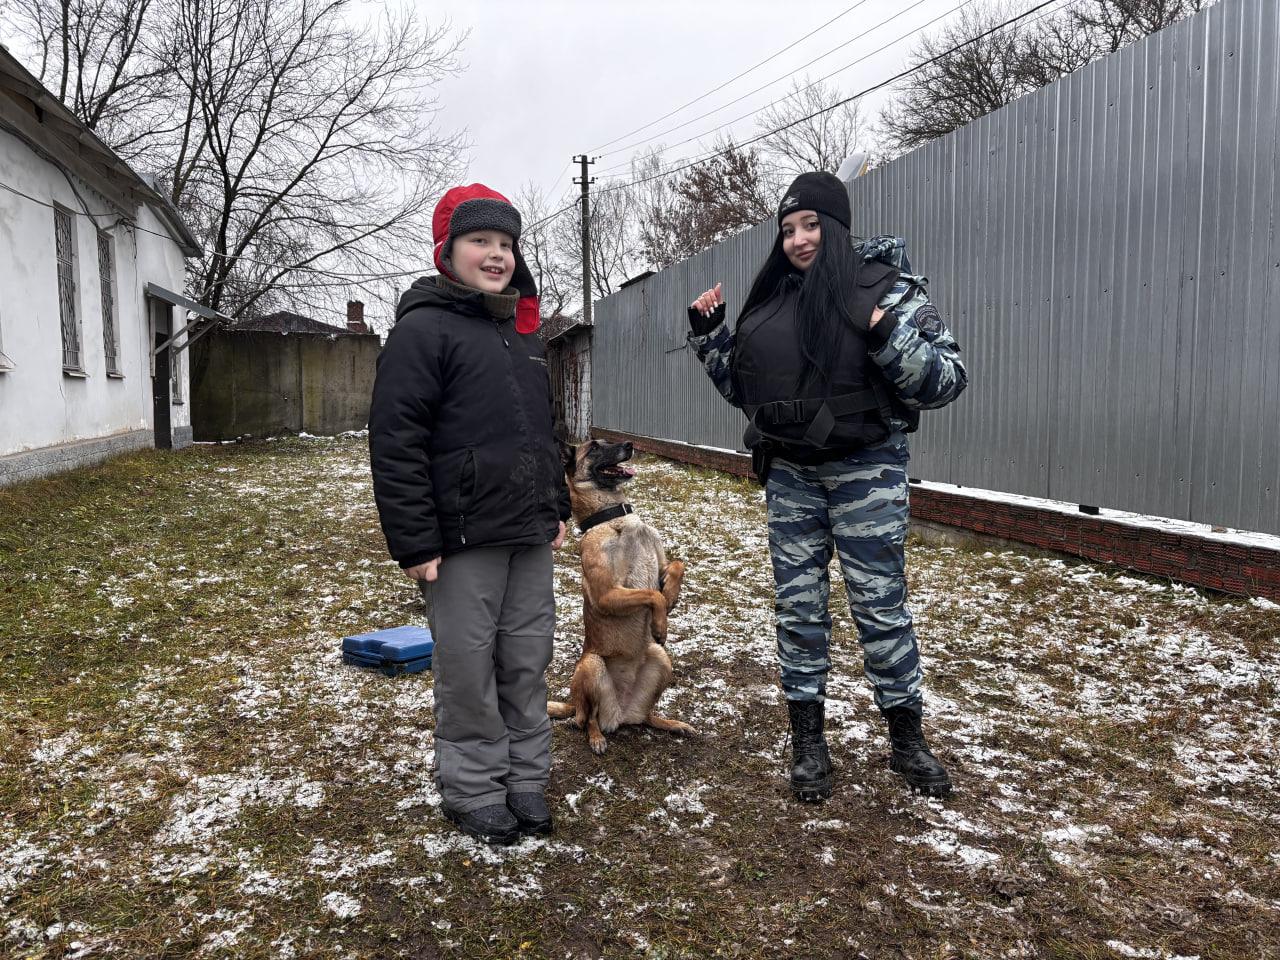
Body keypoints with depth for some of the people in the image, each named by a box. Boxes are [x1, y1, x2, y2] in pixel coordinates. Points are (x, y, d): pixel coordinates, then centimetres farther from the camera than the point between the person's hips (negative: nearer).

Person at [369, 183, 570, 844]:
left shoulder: (520, 333, 16)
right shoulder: (423, 328, -8)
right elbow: (395, 443, -14)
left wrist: (557, 506, 19)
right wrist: (415, 542, -17)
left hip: (529, 538, 7)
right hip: (463, 540, -7)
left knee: (527, 662, 13)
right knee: (468, 669, 3)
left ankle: (525, 778, 28)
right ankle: (473, 791, 20)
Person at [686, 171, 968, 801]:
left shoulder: (887, 290, -6)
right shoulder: (771, 298, 8)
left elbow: (948, 379, -11)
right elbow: (741, 387, 16)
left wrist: (893, 341, -27)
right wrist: (708, 334, 4)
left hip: (866, 471, -4)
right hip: (788, 474, 5)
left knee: (881, 605, 2)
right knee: (798, 606, 8)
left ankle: (907, 739, 21)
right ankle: (808, 742, 21)